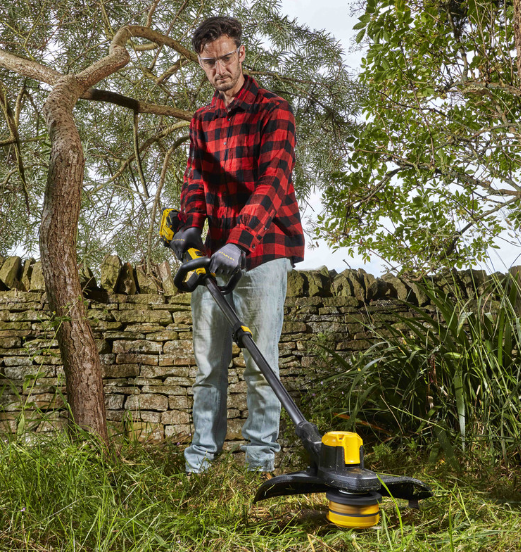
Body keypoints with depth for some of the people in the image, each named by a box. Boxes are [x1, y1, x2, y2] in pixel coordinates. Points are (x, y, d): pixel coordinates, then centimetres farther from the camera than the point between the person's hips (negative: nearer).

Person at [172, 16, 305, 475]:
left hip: (263, 250, -5)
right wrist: (190, 225, -14)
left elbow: (273, 180, -18)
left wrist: (240, 242, -30)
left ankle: (262, 452, 13)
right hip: (214, 251, 5)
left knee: (261, 358, -1)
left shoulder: (273, 110, -4)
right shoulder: (201, 121, 16)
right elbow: (195, 179, 8)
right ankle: (203, 451, 20)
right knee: (208, 359, 8)